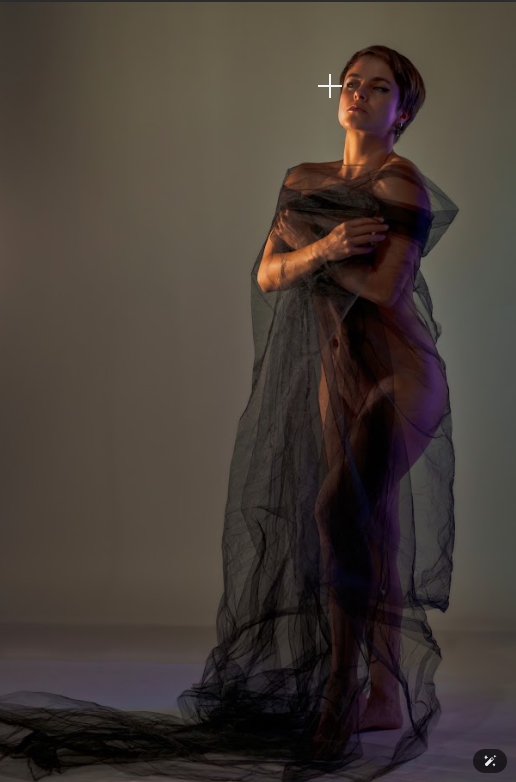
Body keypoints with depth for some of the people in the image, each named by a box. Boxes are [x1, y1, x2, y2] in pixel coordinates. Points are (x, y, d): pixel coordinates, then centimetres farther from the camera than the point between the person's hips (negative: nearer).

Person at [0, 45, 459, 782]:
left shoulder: (402, 184, -7)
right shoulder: (305, 181, 14)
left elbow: (383, 286, -18)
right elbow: (269, 274, 3)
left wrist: (302, 237, -11)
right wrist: (322, 249, -15)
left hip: (391, 369, -7)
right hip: (338, 368, 7)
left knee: (359, 524, -15)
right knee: (346, 525, 8)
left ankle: (389, 696, -9)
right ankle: (358, 683, 16)